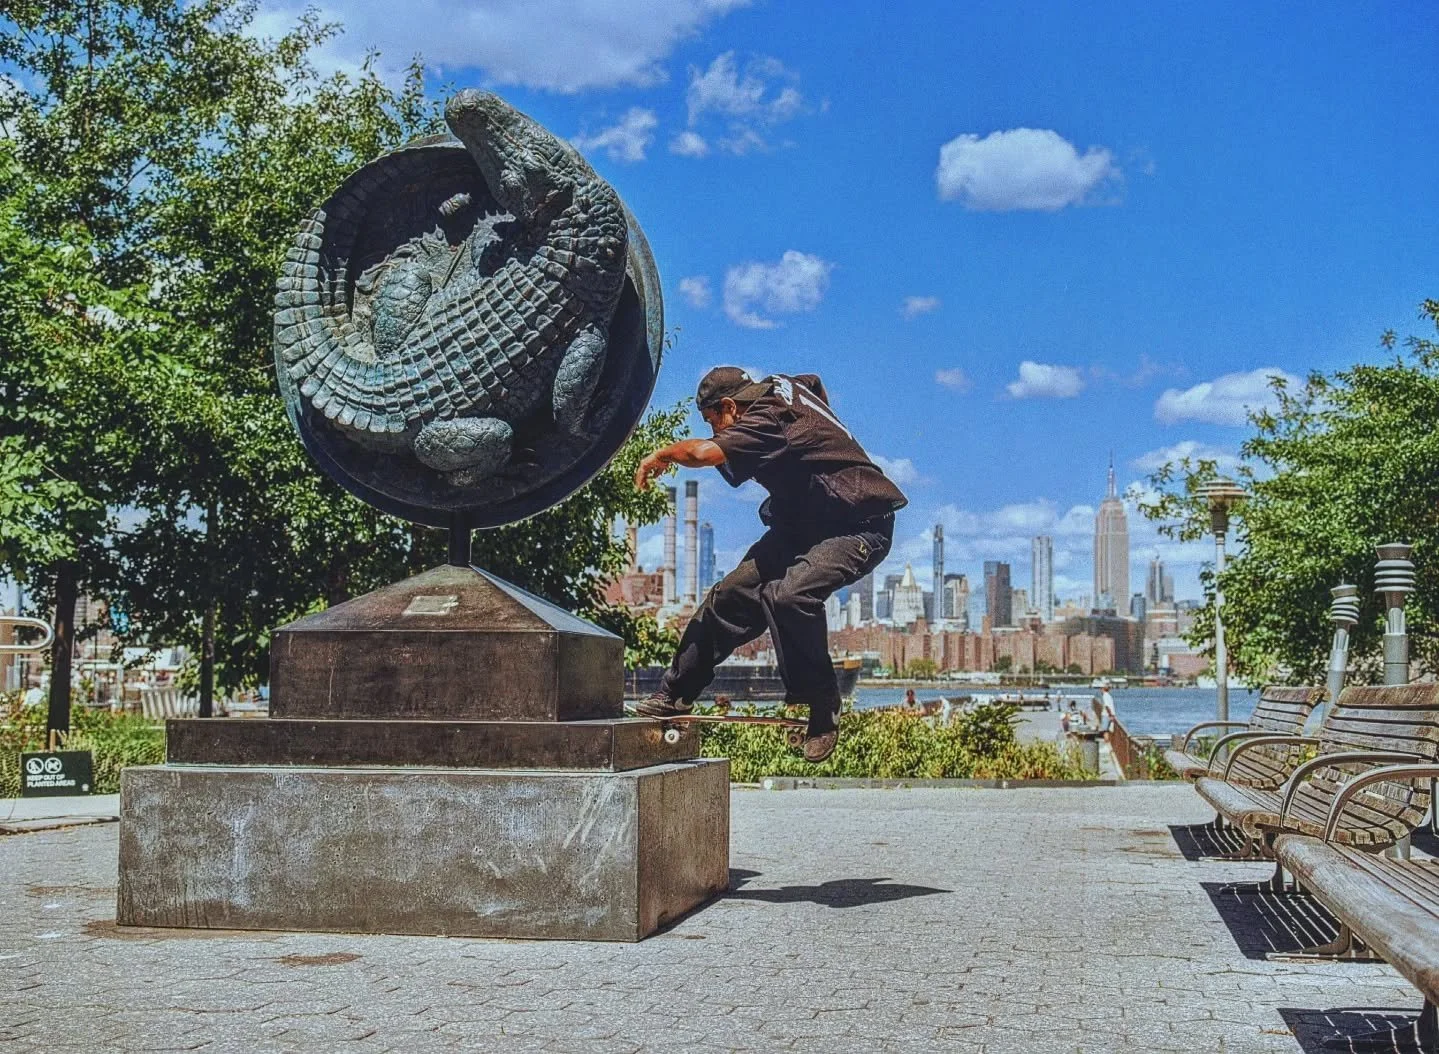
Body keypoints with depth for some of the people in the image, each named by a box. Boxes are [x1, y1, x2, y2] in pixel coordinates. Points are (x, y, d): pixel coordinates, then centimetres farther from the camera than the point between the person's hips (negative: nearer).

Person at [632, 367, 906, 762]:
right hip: (805, 525, 11)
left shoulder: (767, 419, -24)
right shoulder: (781, 387, 5)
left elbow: (704, 452, -36)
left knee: (787, 595, -34)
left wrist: (661, 455, -17)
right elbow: (816, 383, 28)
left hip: (859, 527, -11)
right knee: (732, 595, 3)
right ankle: (675, 695, 14)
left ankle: (822, 706, -17)